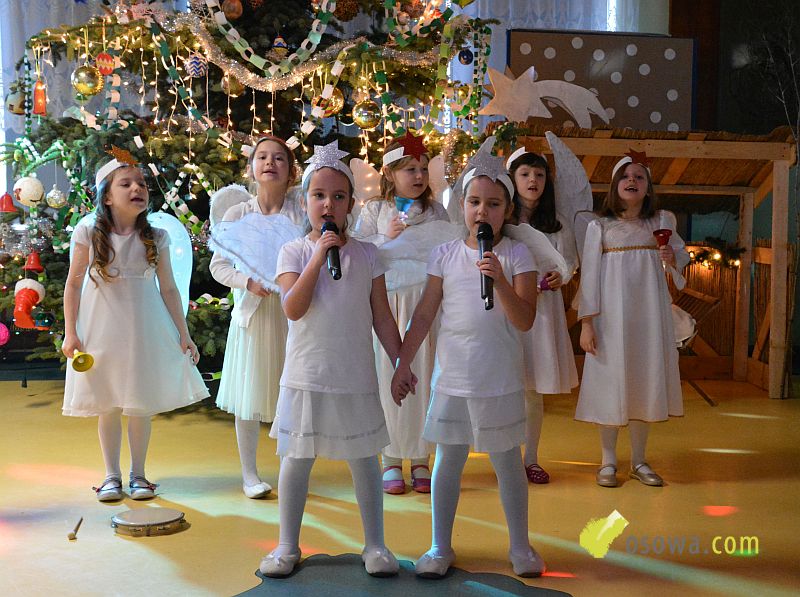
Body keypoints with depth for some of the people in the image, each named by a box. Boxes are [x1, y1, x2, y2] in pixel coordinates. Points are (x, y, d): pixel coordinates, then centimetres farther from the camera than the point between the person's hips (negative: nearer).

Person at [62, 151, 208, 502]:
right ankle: (112, 475, 21)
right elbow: (74, 282, 0)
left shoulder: (156, 238, 0)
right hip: (103, 328, -1)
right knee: (107, 405, 6)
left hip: (144, 329, 1)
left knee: (142, 405, 5)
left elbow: (168, 288, 3)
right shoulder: (88, 232, -4)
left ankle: (138, 474, 21)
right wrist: (70, 333, -4)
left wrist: (184, 335, 1)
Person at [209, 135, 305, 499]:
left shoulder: (301, 214, 0)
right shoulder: (237, 213, 0)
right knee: (250, 397, 5)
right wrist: (248, 281, -17)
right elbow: (218, 265, 0)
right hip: (252, 312, 0)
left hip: (290, 313, 1)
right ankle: (249, 474, 19)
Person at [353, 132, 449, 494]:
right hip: (387, 304, -1)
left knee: (423, 377, 3)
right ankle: (391, 459, 13)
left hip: (426, 304, 1)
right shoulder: (374, 210, 7)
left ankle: (420, 459, 15)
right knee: (388, 378, 1)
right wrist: (388, 237, -12)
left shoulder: (436, 211, 11)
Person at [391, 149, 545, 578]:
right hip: (451, 377, 2)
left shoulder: (516, 255, -5)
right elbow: (424, 314, 4)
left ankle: (520, 547, 27)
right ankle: (440, 547, 25)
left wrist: (499, 280, -25)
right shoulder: (445, 254, 0)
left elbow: (525, 321, -12)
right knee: (447, 461, 10)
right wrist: (402, 364, 2)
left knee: (507, 462, 11)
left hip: (499, 380, -1)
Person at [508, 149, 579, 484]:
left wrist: (560, 276, -8)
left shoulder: (557, 224, 8)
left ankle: (531, 459, 19)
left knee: (533, 389, 7)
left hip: (542, 308, 2)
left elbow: (569, 260, 12)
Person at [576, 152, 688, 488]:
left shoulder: (661, 222, 7)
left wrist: (673, 259, -10)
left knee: (645, 381, 7)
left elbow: (681, 253, 16)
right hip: (612, 315, -2)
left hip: (649, 313, 3)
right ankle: (608, 462, 14)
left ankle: (639, 460, 19)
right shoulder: (599, 226, 0)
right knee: (610, 383, 2)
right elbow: (589, 274, -2)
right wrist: (586, 322, -9)